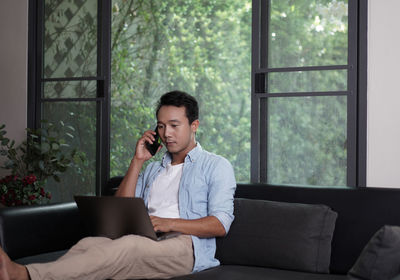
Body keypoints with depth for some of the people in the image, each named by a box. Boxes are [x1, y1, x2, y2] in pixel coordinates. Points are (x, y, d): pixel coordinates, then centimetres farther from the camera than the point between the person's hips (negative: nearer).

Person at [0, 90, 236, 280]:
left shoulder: (217, 166, 13)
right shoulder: (153, 169, 32)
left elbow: (221, 225, -1)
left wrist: (169, 223, -14)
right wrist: (138, 161, 13)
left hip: (185, 245, -5)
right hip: (142, 242, 5)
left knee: (127, 246, -37)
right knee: (88, 243, -29)